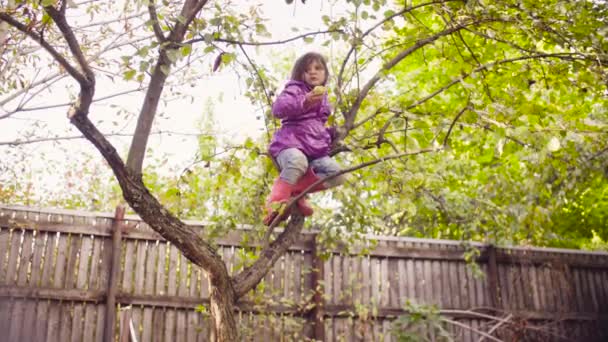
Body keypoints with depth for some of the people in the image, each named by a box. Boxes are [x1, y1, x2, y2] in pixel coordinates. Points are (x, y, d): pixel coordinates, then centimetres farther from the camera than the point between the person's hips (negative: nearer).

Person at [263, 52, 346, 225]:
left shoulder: (322, 97, 27)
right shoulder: (295, 89, 5)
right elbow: (278, 109, -15)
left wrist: (331, 132, 18)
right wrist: (304, 102, -28)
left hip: (315, 149, 7)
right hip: (290, 142, -6)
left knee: (336, 174, -18)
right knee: (297, 161, -42)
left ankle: (295, 190, -11)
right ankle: (275, 202, -30)